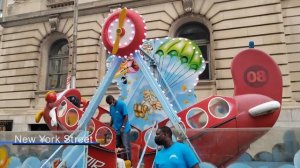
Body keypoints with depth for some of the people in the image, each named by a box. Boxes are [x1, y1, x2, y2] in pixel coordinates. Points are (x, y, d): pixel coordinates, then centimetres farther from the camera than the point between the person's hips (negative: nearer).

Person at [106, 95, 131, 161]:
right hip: (115, 130, 7)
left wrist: (123, 127, -20)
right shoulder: (111, 107, 6)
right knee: (116, 147, 11)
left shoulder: (122, 104, -14)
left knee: (126, 147, -3)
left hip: (124, 130, -7)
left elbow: (126, 116, -15)